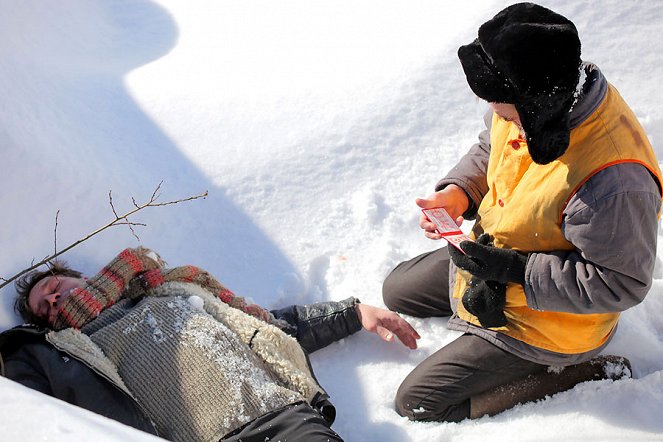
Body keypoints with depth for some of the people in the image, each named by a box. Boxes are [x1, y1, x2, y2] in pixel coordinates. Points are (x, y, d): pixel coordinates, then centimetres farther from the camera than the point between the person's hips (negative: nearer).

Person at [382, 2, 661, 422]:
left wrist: (513, 269, -30)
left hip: (539, 321, -8)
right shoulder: (528, 104, -17)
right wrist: (458, 191, -15)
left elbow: (622, 284, -28)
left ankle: (585, 372, 2)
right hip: (491, 256, 9)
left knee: (417, 402, -3)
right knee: (397, 289, 24)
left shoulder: (611, 182, -40)